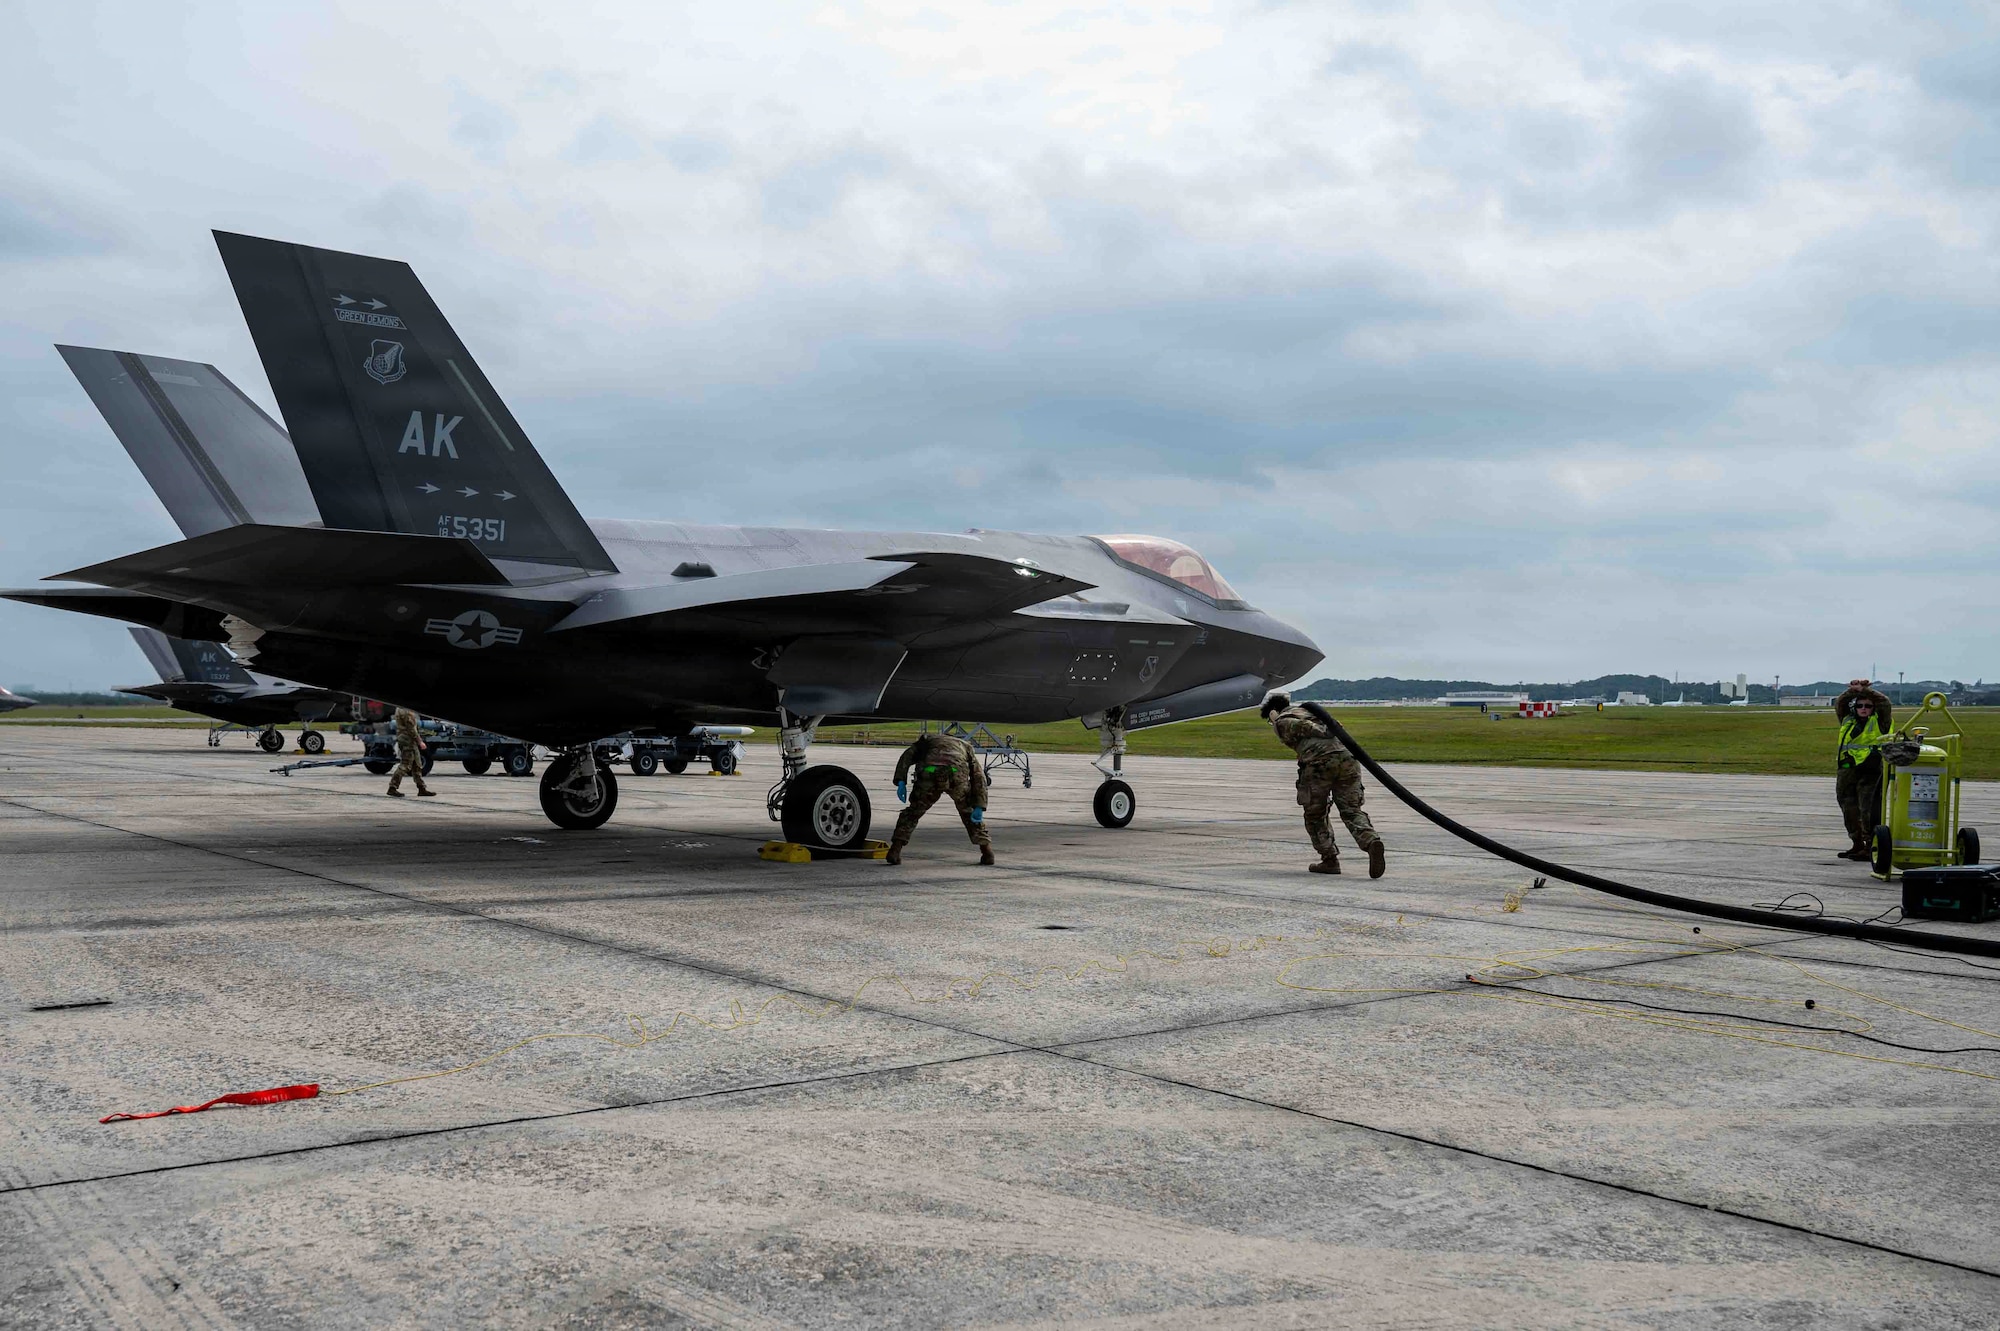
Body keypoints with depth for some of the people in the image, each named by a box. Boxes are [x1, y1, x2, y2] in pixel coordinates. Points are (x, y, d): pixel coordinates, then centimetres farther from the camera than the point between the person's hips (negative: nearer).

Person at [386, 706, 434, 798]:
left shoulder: (399, 708, 14)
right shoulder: (406, 711, -18)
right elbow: (410, 728, -20)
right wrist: (420, 741, -15)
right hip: (408, 740, -10)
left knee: (417, 765, 11)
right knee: (405, 765, -7)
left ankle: (422, 788, 13)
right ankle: (392, 788, -5)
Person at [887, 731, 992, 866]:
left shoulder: (927, 740, 39)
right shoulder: (965, 746, 39)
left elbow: (907, 756, 18)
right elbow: (979, 775, 23)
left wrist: (901, 782, 10)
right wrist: (979, 807, 15)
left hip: (929, 774, -1)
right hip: (957, 775, 1)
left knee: (913, 811, 21)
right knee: (969, 813, 25)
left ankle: (895, 850, 11)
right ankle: (987, 852, 22)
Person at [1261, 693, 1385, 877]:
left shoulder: (1282, 721, 17)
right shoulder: (1311, 711, 37)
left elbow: (1303, 727, -2)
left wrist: (1326, 736, -6)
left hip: (1319, 762, -5)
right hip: (1347, 758, 5)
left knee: (1315, 814, 13)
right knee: (1352, 811, 4)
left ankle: (1330, 860, 11)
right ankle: (1372, 841, -22)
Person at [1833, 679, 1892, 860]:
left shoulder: (1878, 722, 5)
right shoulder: (1848, 722, 18)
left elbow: (1884, 703, -6)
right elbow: (1839, 705, 12)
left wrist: (1865, 690, -5)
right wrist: (1852, 692, 0)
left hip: (1870, 772, -6)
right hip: (1846, 771, 6)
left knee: (1869, 809, -9)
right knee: (1850, 810, 10)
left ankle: (1871, 846, -5)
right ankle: (1857, 845, 22)